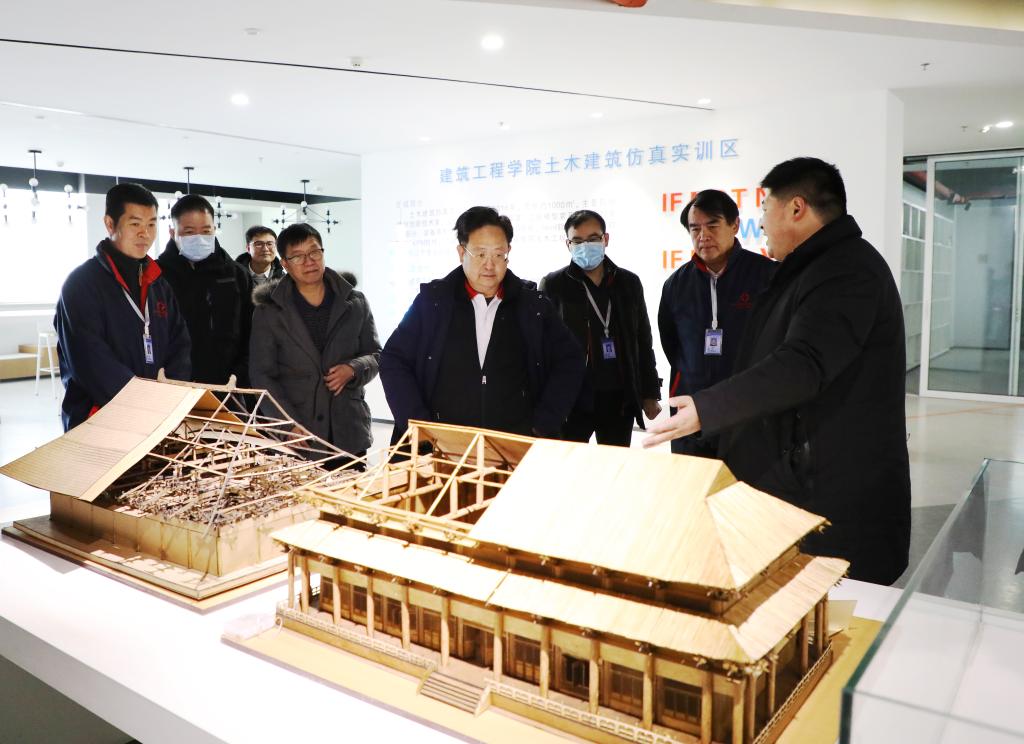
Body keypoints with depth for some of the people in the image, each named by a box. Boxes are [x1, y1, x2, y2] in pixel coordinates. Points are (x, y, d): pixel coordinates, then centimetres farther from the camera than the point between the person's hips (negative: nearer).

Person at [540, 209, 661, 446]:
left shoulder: (629, 282, 7)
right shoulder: (553, 285, -2)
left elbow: (643, 342, 11)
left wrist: (650, 394, 9)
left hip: (620, 400, 3)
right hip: (571, 400, -3)